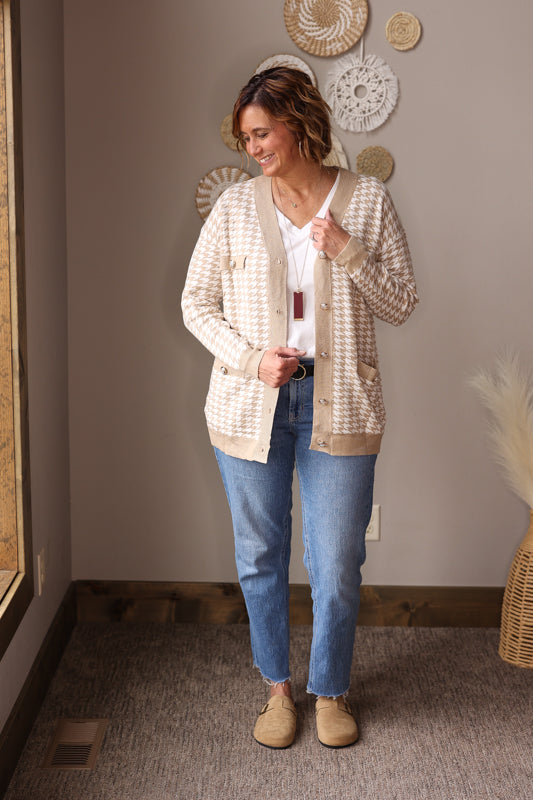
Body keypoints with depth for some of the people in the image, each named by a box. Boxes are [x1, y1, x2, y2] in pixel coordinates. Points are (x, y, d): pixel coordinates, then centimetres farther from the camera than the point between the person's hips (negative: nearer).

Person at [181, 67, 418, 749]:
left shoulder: (368, 201, 0)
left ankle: (331, 691, 30)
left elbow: (402, 304, 1)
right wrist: (250, 358, -12)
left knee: (337, 564, 5)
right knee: (260, 557, 12)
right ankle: (277, 686, 34)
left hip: (337, 406, -1)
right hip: (251, 404, 1)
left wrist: (348, 252, -15)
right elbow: (196, 303, 4)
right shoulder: (234, 207, 1)